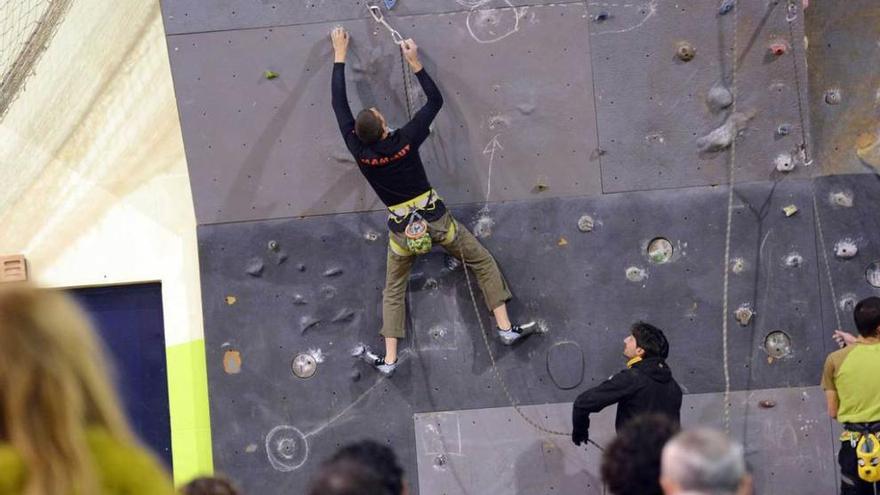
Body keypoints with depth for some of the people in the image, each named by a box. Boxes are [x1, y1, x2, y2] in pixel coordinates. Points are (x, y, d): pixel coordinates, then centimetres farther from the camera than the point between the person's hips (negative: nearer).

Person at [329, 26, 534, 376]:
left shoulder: (358, 150, -12)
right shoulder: (405, 141, -16)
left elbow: (339, 104, -2)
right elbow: (435, 100, -4)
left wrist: (339, 56, 5)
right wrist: (415, 64, 1)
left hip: (402, 230, 1)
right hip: (434, 219, -1)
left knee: (393, 291, 16)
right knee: (484, 264, 13)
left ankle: (389, 359, 7)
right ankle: (505, 327, 6)